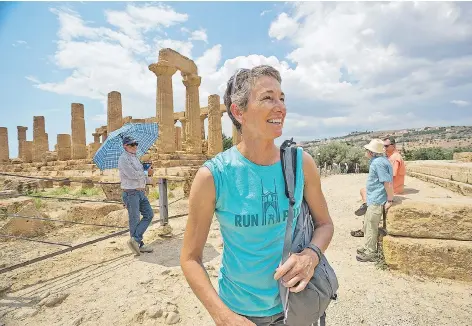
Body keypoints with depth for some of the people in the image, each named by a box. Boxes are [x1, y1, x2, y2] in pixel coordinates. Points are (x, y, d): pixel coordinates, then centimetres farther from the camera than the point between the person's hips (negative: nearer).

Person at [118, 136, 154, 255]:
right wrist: (147, 173, -11)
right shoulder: (124, 158, -13)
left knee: (149, 214, 9)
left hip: (141, 192, 9)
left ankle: (135, 239, 12)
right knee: (134, 220, 2)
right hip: (131, 193, -9)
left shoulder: (135, 157, 16)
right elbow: (133, 174, -23)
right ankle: (139, 245, 14)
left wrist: (148, 180, 9)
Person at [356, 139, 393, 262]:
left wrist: (389, 200, -18)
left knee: (371, 226, 2)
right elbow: (384, 181, 18)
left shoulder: (378, 163, -22)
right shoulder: (378, 161, 9)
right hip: (373, 200, 10)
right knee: (367, 223, 20)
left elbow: (388, 182, -24)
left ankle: (370, 253, 16)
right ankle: (368, 248, 35)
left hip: (376, 201, -10)